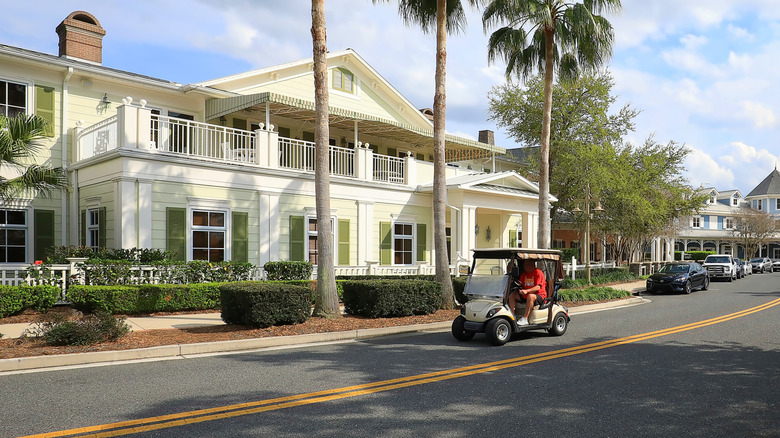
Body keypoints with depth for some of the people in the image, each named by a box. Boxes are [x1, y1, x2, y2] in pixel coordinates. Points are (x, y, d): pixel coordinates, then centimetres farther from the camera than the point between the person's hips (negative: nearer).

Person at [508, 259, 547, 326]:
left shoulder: (538, 272, -8)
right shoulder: (523, 274, 14)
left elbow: (538, 287, -20)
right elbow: (520, 285, 10)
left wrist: (527, 291, -35)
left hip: (539, 296, -7)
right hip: (525, 295, 7)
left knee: (530, 296, -39)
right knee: (512, 295, -8)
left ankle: (525, 319, -36)